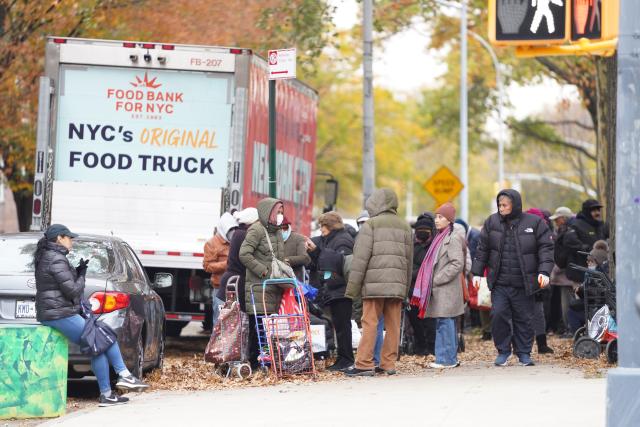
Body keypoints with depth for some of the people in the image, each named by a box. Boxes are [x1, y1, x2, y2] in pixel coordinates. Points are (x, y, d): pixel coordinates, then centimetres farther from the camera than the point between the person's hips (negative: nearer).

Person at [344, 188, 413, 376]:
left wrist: (352, 287, -5)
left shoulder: (371, 225, -3)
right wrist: (405, 287, 20)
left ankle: (364, 364, -7)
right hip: (397, 285, 5)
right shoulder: (405, 227, 15)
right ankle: (389, 363, 8)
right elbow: (409, 261, 16)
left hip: (374, 283, -5)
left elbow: (361, 258, -7)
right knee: (393, 325, 7)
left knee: (370, 323, -5)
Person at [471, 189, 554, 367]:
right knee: (498, 314, -9)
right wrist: (477, 273, 7)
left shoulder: (535, 223, -2)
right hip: (499, 283, 1)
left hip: (524, 284, -1)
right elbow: (482, 249, 11)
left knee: (524, 318, 4)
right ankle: (503, 352, 6)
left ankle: (524, 353, 18)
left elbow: (546, 248, -2)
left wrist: (544, 271, -13)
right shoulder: (492, 222, 5)